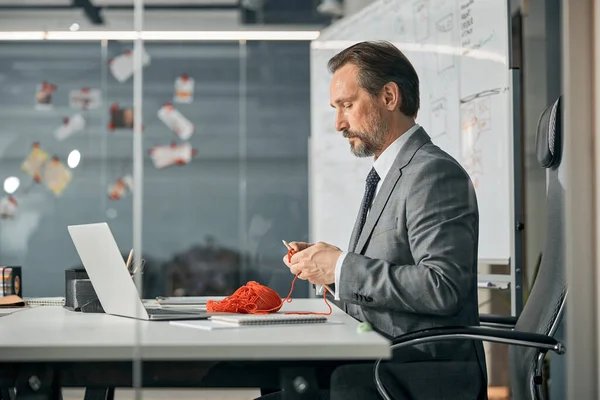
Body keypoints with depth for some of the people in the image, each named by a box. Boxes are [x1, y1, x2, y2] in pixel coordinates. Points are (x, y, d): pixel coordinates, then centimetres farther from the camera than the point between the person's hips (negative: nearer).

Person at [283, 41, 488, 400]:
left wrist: (342, 268, -18)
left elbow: (443, 287, -23)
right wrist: (327, 263, 3)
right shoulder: (387, 175, 18)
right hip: (377, 367, 9)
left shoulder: (435, 175, -13)